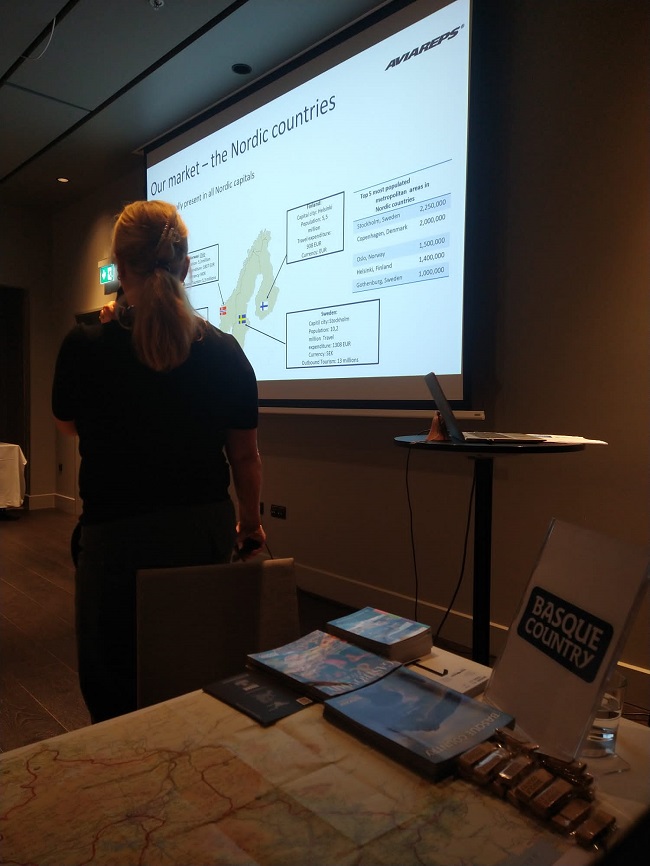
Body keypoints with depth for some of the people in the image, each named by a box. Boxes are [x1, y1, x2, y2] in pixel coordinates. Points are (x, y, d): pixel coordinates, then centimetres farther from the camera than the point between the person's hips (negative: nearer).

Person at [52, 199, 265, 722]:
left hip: (117, 535, -2)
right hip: (206, 530, 3)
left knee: (114, 692, 17)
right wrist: (250, 524, 15)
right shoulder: (225, 352, -7)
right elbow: (246, 456, -1)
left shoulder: (84, 347, -13)